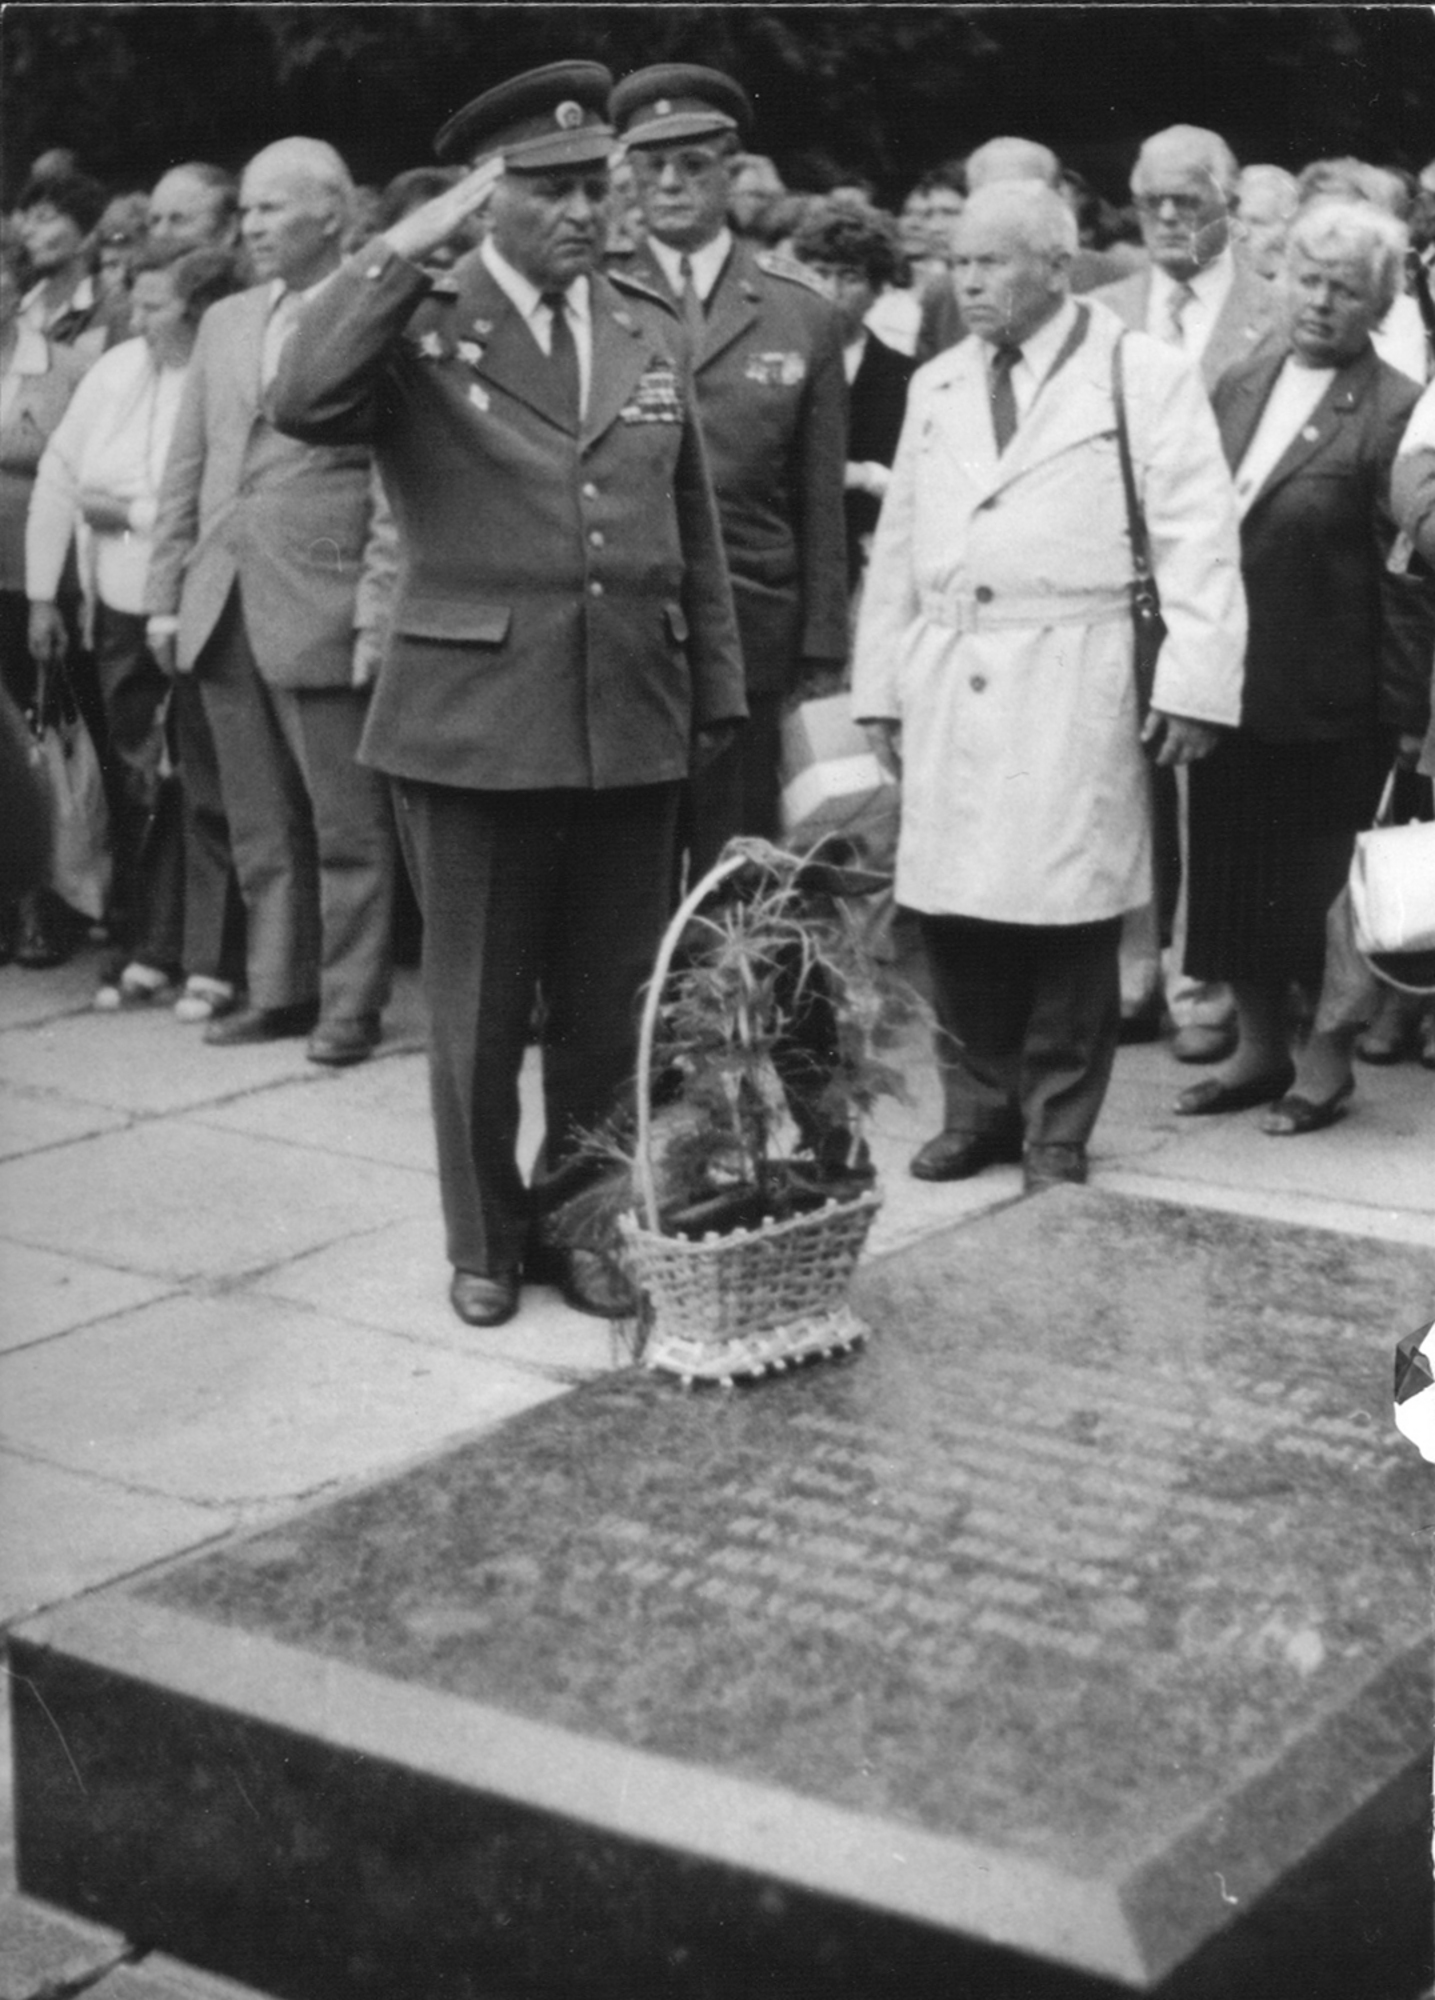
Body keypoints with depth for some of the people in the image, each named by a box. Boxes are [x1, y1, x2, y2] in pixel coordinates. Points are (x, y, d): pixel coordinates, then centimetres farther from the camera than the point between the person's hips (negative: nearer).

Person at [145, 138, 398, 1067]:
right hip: (223, 609, 6)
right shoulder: (225, 322, 16)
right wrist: (166, 592, 11)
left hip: (322, 609, -6)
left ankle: (350, 1004, 10)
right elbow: (187, 467, 17)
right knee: (261, 825, 12)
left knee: (348, 827, 1)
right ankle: (280, 990, 21)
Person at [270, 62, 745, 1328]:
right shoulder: (420, 330, -4)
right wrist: (403, 251, -20)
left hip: (632, 723, 4)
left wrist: (716, 689, 12)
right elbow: (304, 404, -25)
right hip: (474, 722, -3)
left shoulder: (650, 332, 10)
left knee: (615, 1006, 10)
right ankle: (485, 1244, 27)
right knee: (479, 1009, 9)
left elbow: (692, 527, 15)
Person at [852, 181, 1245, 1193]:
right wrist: (881, 686, 14)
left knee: (1068, 916, -2)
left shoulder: (1145, 376, 0)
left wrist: (1194, 683, -12)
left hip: (1076, 692, -4)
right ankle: (979, 1109, 21)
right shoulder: (936, 387, 16)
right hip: (948, 689, 5)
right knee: (953, 915, 4)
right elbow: (898, 547, 18)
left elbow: (1198, 540, -4)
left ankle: (1057, 1135, 12)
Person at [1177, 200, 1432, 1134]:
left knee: (1321, 883, 5)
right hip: (1230, 687, 6)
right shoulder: (1239, 388, 9)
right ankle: (1259, 1047, 28)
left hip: (1328, 704, -6)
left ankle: (1328, 1061, 20)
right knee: (1232, 872, 13)